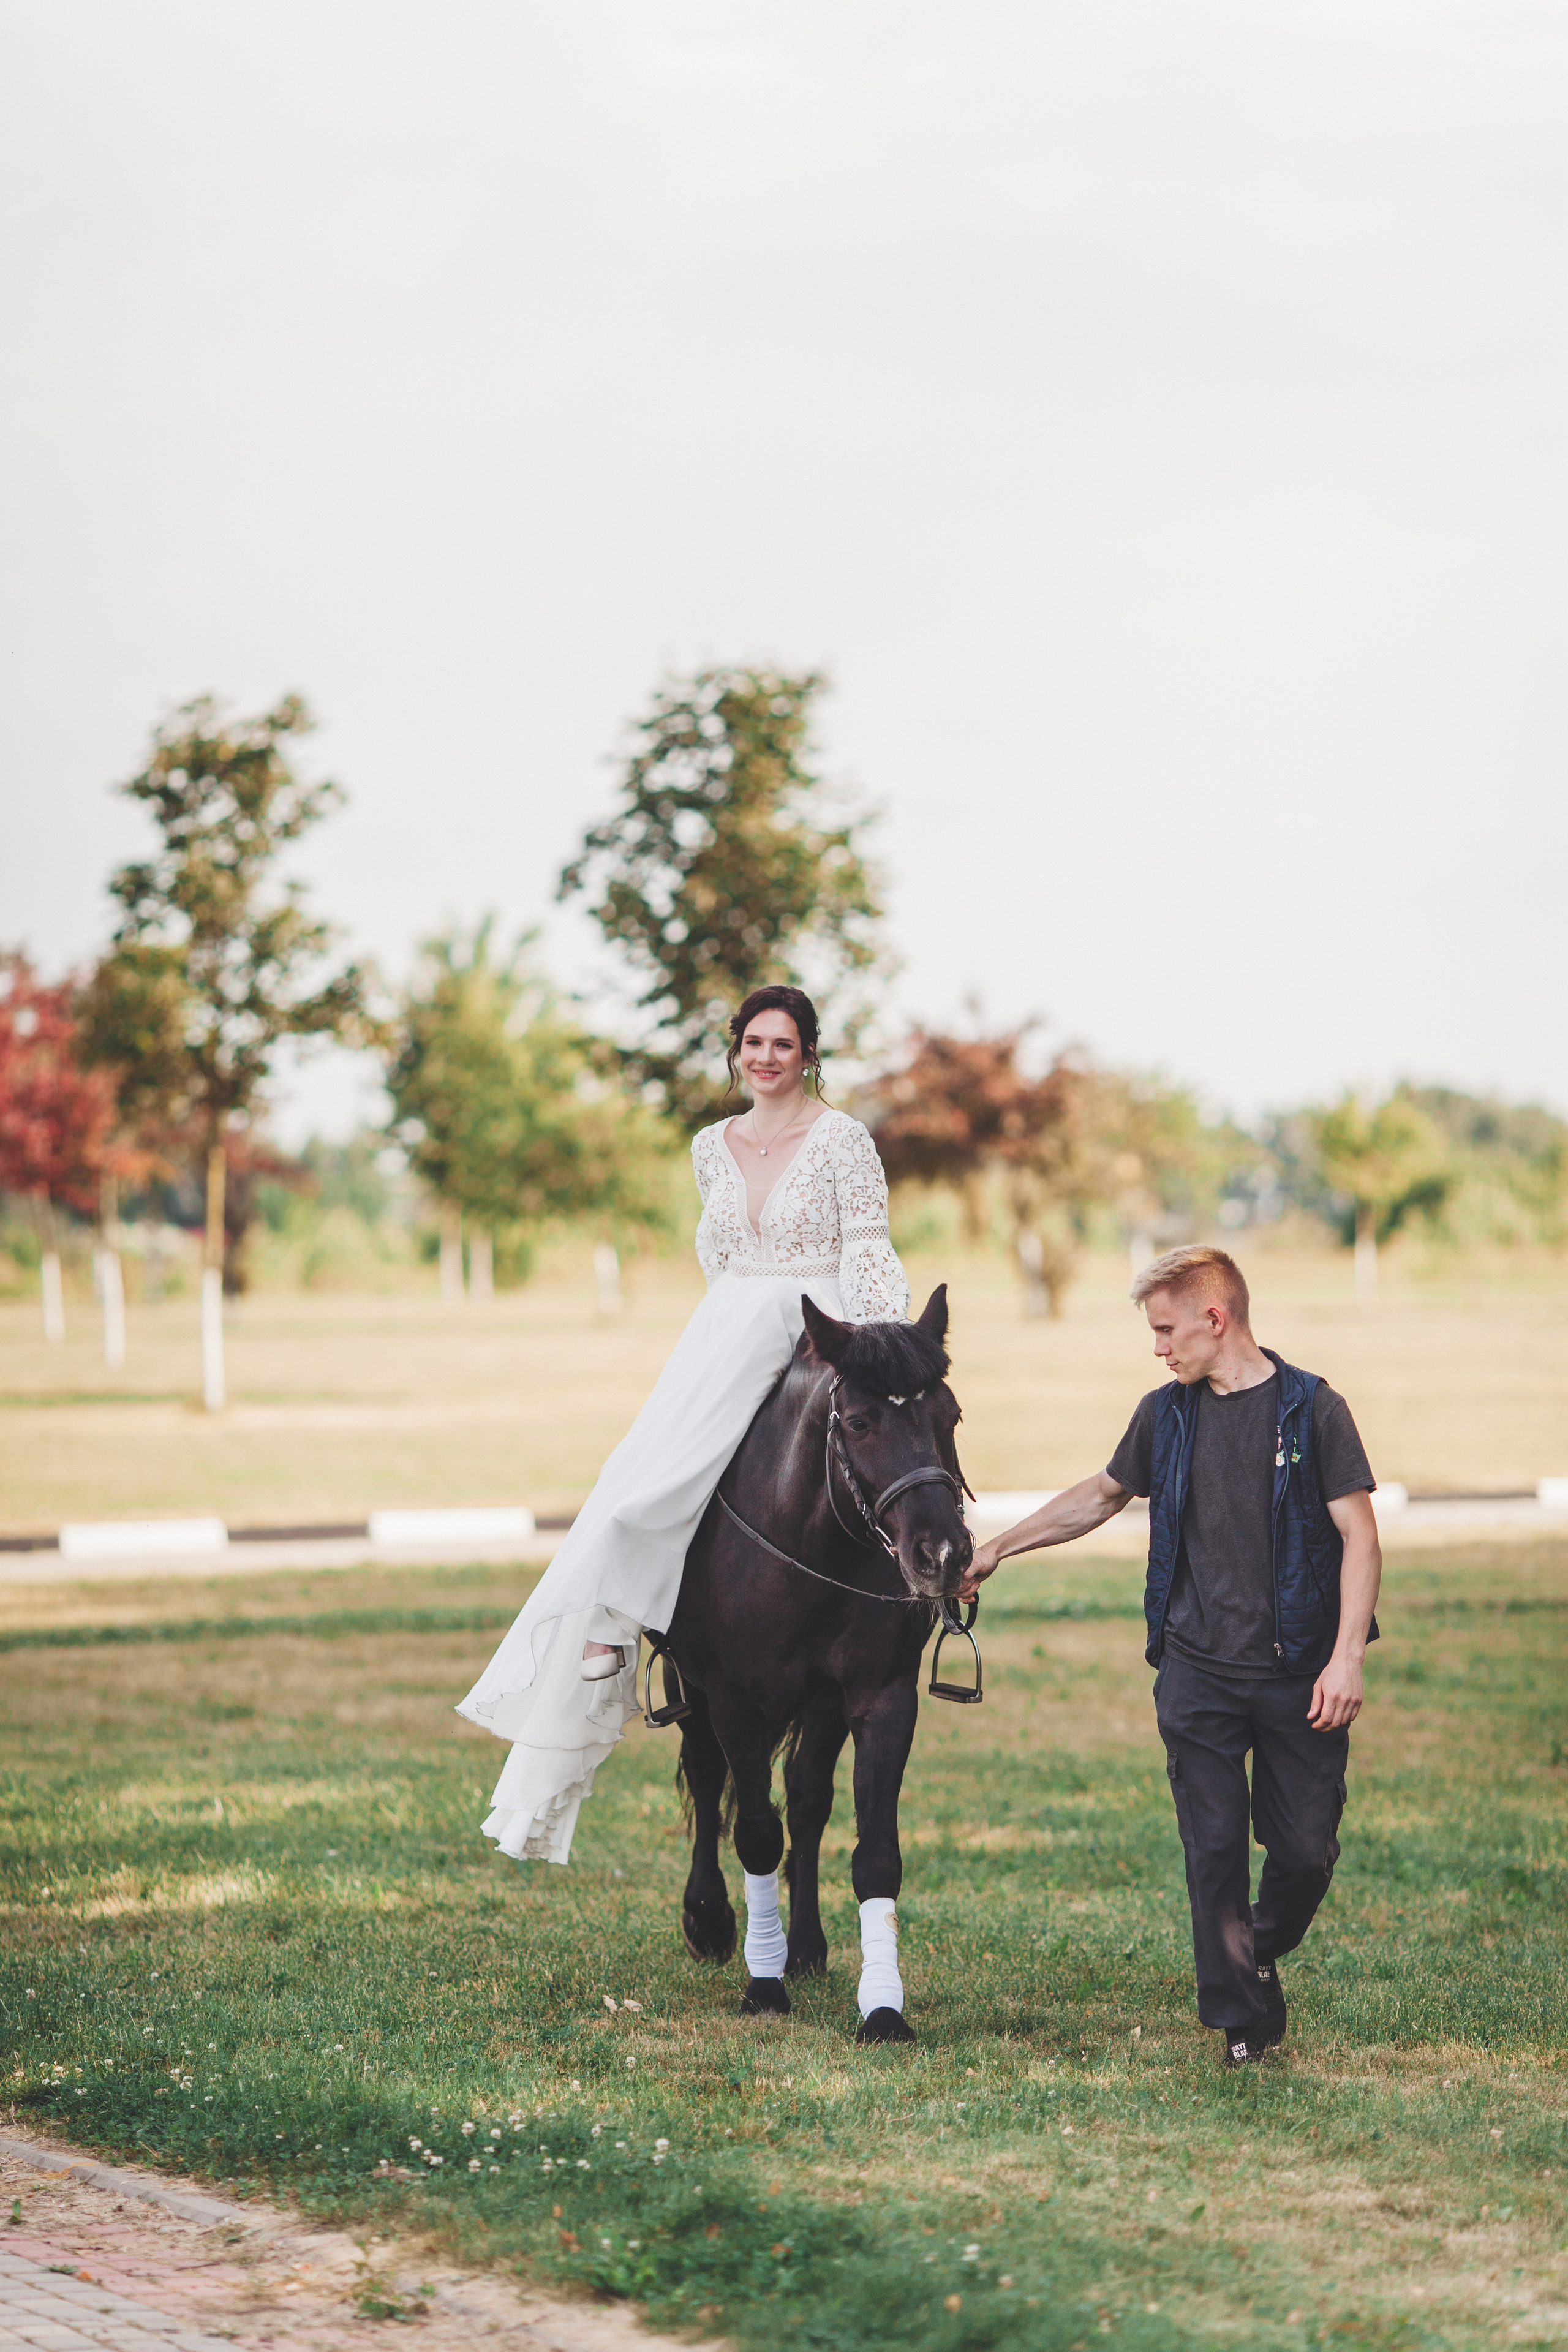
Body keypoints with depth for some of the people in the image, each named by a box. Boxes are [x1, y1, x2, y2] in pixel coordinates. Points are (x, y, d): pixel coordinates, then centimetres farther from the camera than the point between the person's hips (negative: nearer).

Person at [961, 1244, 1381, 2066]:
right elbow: (1102, 1495, 24)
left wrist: (1346, 1659, -16)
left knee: (1307, 1851, 1)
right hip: (1198, 1674, 3)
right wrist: (999, 1548, 25)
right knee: (1214, 1848, -2)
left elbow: (1359, 1538, -7)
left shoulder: (1312, 1410, -5)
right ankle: (1244, 2017, 8)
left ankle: (1259, 1953, 30)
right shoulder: (1166, 1415, 7)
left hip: (1298, 1674, -3)